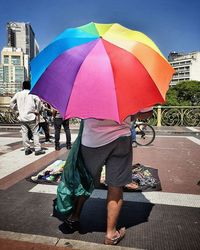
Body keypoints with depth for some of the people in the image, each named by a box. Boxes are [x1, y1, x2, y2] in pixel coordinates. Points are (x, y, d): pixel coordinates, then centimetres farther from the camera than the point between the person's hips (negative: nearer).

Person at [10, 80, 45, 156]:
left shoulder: (18, 94, 8)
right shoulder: (31, 93, -5)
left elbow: (11, 102, 14)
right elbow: (38, 100, -19)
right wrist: (37, 111, -8)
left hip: (22, 117, 4)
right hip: (31, 116, -4)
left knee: (24, 133, 9)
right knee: (35, 133, 1)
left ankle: (27, 149, 12)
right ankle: (37, 149, -1)